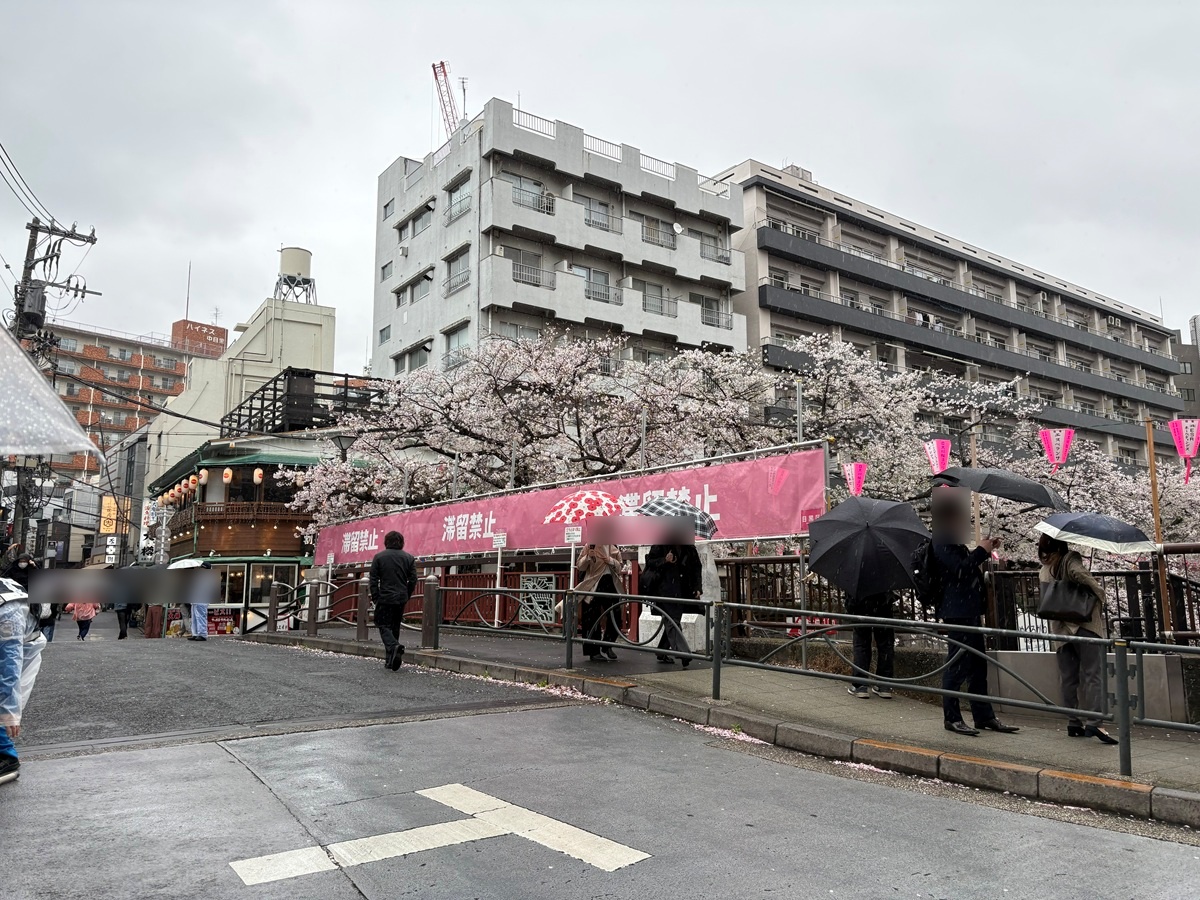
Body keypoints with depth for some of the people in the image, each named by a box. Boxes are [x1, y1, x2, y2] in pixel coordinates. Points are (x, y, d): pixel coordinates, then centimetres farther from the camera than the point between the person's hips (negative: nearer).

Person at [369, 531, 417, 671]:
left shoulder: (379, 557, 0)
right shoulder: (409, 558, 6)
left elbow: (373, 580, -3)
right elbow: (413, 580, 4)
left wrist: (375, 598, 3)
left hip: (385, 598, -3)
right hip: (401, 599, 3)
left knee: (383, 625, 1)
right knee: (395, 627, 13)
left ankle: (394, 646, -27)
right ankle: (390, 659, 13)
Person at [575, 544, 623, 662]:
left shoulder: (612, 549, 10)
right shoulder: (589, 548, 0)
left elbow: (619, 568, 11)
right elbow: (580, 567, -4)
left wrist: (611, 561, -8)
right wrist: (588, 557, -21)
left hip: (609, 585, 4)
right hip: (592, 586, -4)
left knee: (613, 617, 4)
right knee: (593, 619, -2)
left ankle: (608, 645, 23)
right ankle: (594, 651, 6)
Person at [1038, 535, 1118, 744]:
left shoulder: (1043, 572, 12)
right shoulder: (1070, 559, -6)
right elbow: (1080, 574, -26)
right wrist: (1099, 593, -14)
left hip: (1060, 628, 6)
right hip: (1085, 624, -5)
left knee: (1068, 678, 10)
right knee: (1092, 675, -6)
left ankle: (1073, 723, 12)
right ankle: (1093, 723, -15)